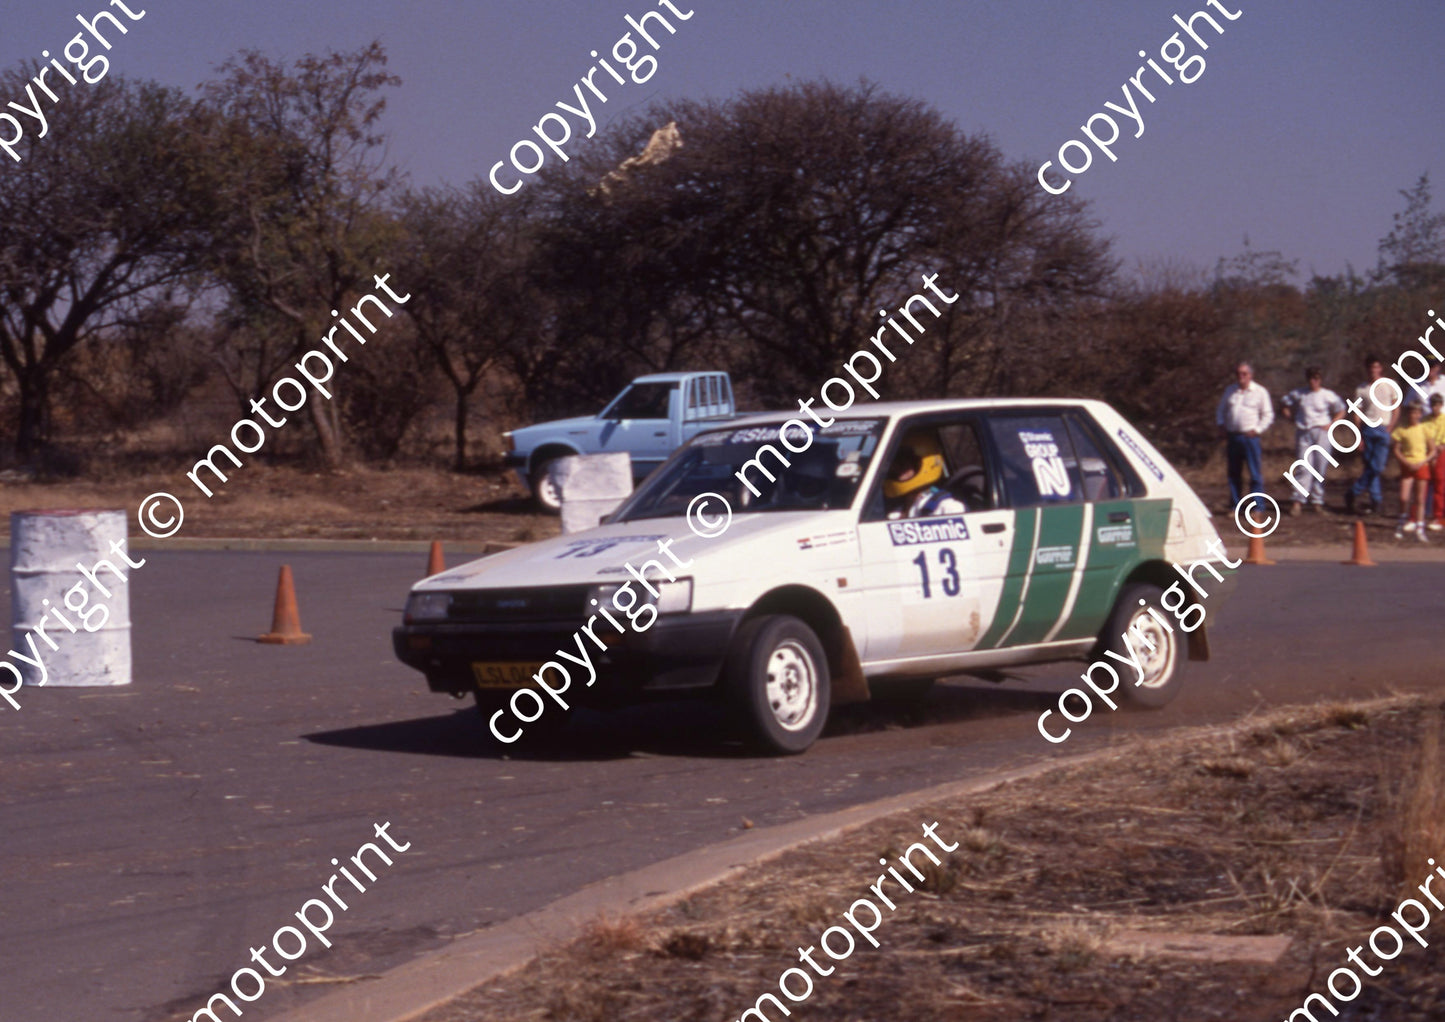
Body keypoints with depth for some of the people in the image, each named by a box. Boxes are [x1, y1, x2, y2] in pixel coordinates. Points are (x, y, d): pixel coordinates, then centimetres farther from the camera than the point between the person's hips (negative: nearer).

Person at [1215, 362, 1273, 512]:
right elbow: (1220, 410, 23)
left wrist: (1257, 430, -8)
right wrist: (1221, 425, 7)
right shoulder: (1230, 391, 13)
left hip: (1250, 436, -4)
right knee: (1233, 473, 7)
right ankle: (1235, 506, 13)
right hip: (1232, 436, 4)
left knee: (1255, 473, -7)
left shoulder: (1260, 392, 2)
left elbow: (1268, 415, 3)